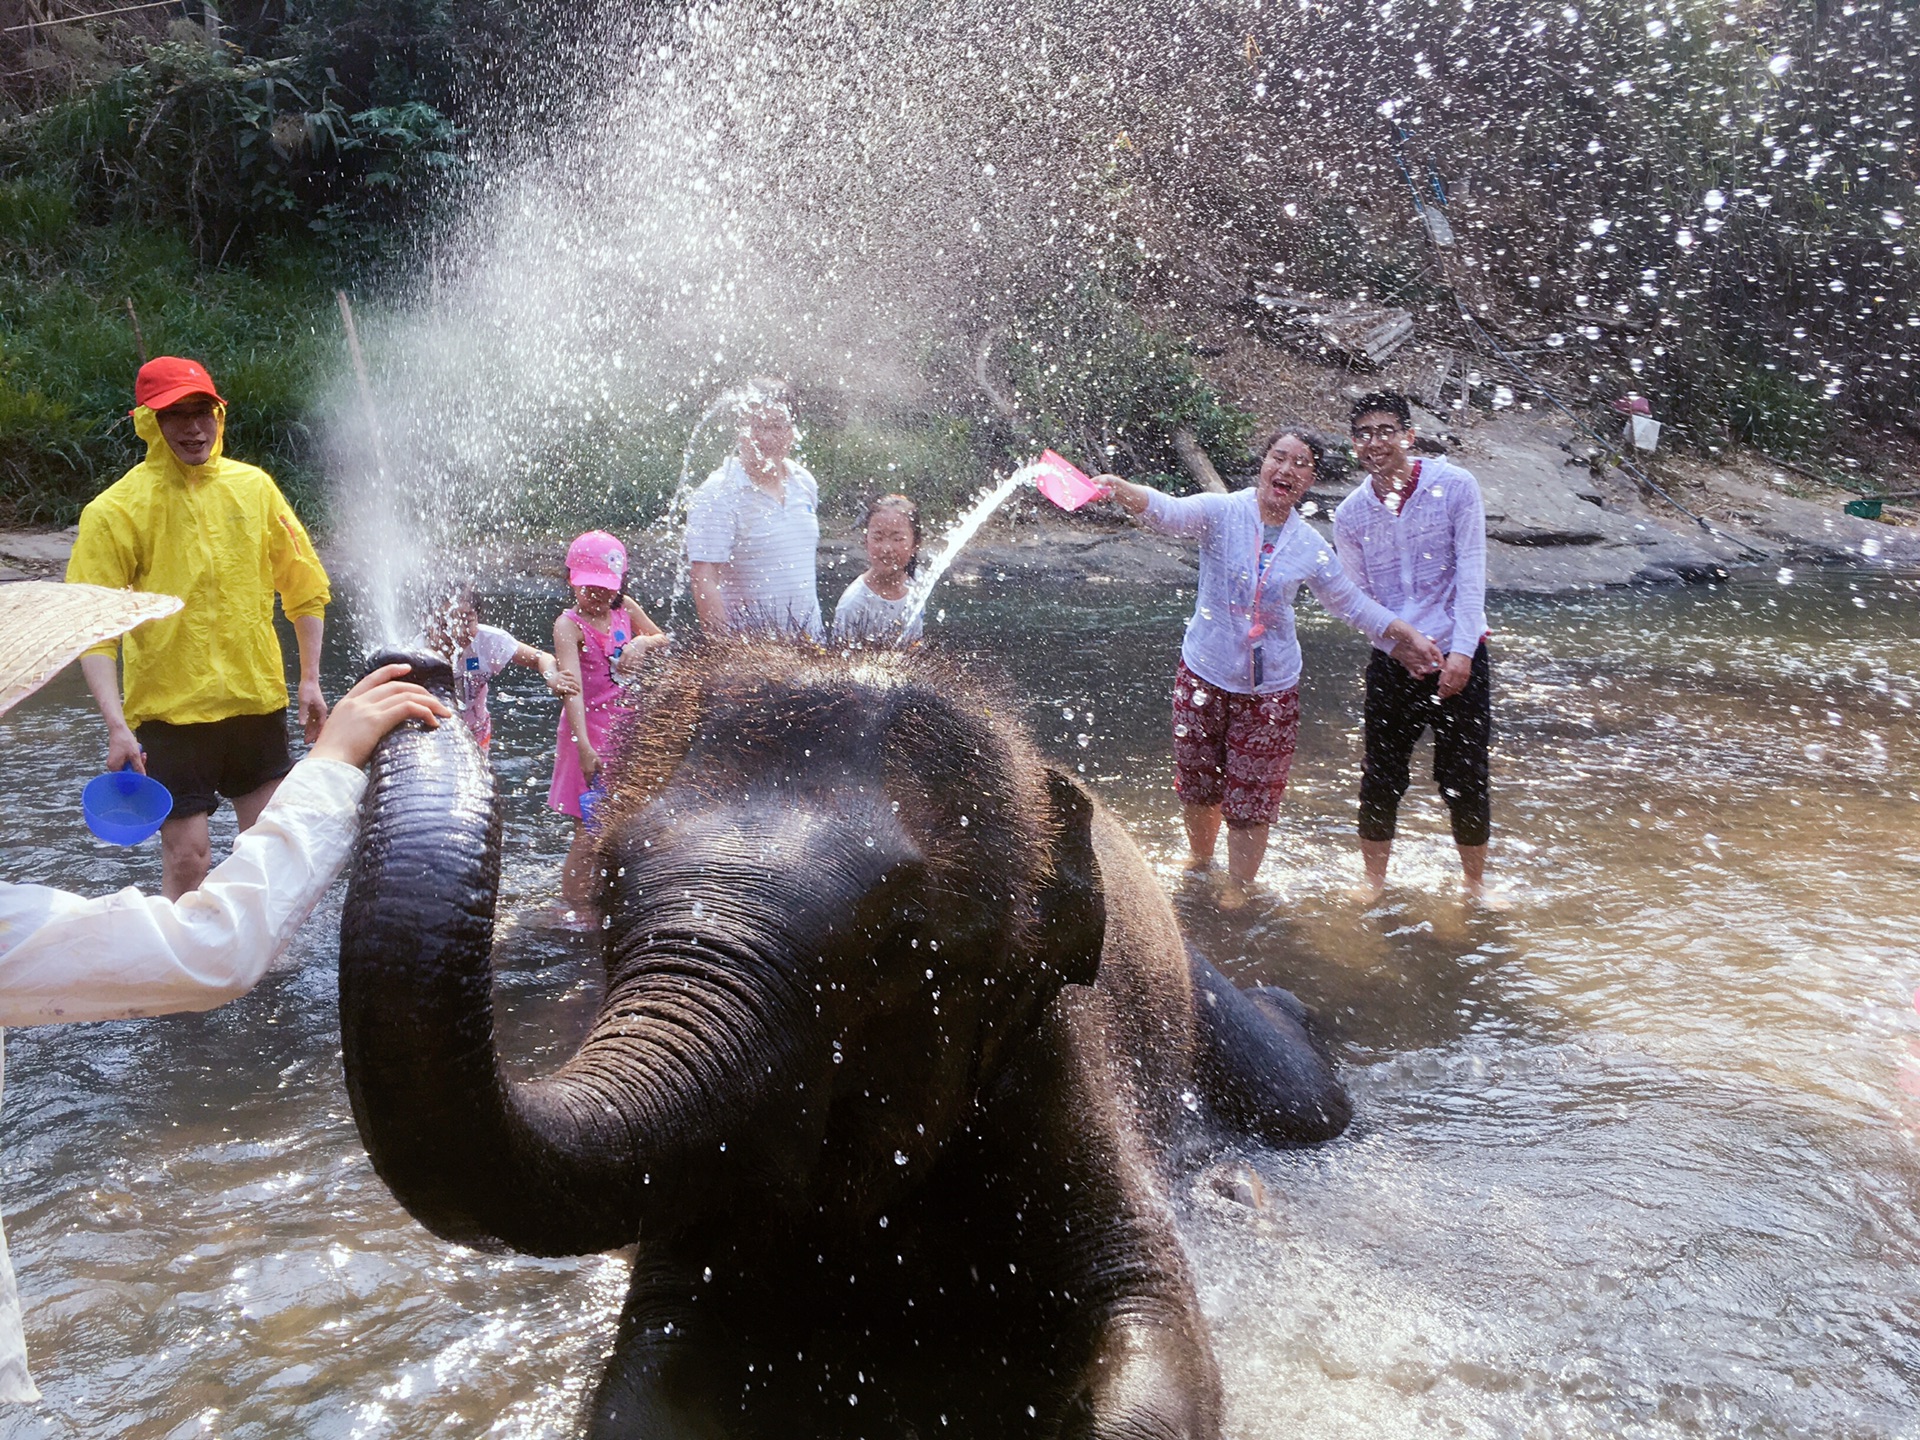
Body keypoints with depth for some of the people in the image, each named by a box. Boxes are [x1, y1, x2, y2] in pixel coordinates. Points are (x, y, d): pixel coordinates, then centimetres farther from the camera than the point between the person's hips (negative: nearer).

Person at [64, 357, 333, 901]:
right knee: (186, 860, -2)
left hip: (258, 699, 4)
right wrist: (117, 725, -20)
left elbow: (305, 589, 10)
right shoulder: (115, 510, -9)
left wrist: (310, 680, 5)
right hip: (171, 708, -4)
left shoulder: (253, 486, 2)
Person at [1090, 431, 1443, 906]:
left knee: (1251, 801, 5)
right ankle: (1200, 857, 45)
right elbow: (1167, 512, -30)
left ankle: (1237, 889, 27)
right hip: (1204, 675, -1)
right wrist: (1118, 489, -50)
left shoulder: (1310, 546, -2)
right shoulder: (1223, 512, -10)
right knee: (1195, 785, 16)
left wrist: (1406, 633, 12)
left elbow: (1352, 603, 14)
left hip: (1270, 689, 1)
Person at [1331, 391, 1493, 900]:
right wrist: (1403, 646, -12)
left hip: (1459, 654, -2)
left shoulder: (1454, 486, -6)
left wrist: (1461, 651, -16)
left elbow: (1471, 574, -8)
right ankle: (1374, 883, 23)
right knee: (1381, 777, 6)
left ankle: (1474, 880, 24)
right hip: (1392, 660, 2)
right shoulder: (1350, 515, 1)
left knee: (1464, 776, 4)